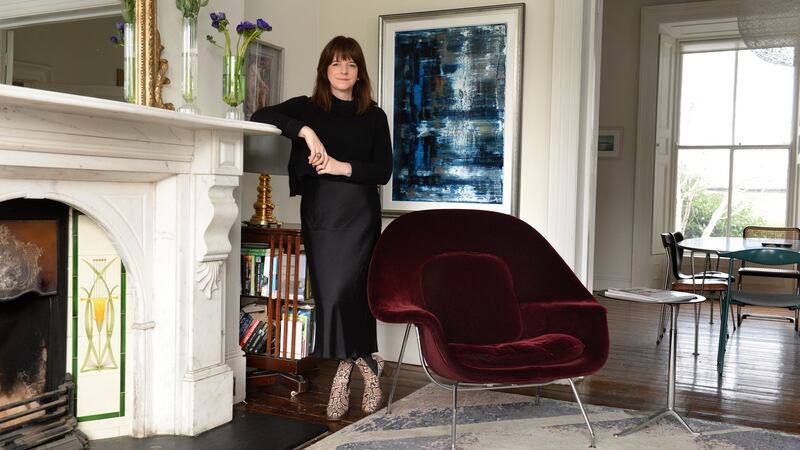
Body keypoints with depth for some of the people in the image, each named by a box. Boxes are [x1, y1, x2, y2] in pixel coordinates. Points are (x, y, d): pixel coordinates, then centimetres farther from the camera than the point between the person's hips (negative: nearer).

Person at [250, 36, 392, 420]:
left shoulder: (374, 116, 10)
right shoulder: (306, 108, 10)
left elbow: (384, 171, 3)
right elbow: (260, 116, -5)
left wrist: (345, 167, -14)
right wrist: (305, 130, -17)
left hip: (359, 215, -1)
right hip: (319, 214, 1)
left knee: (346, 290, -11)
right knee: (331, 292, 0)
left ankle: (348, 365, 12)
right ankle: (367, 364, 16)